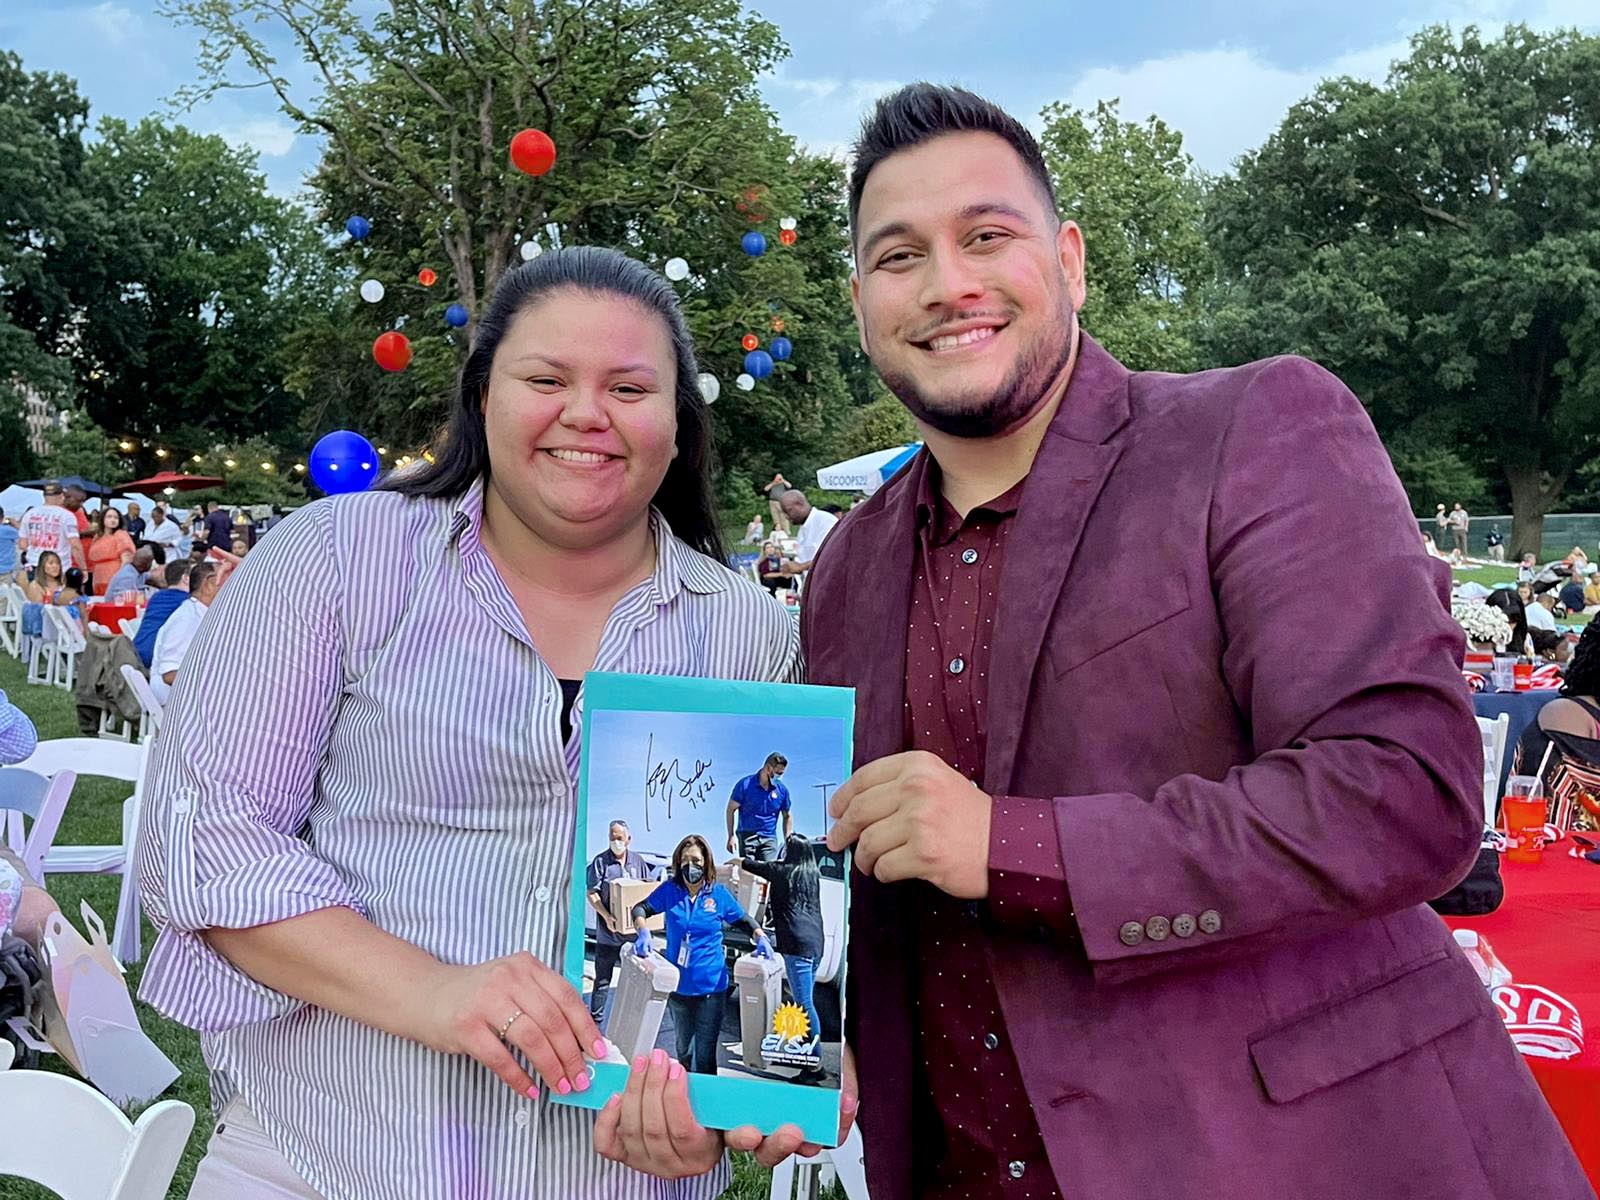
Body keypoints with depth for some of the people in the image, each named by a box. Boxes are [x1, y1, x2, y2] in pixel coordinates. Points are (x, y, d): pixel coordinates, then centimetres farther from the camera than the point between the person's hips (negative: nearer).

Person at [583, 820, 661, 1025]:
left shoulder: (638, 860, 6)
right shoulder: (600, 861, -7)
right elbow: (592, 893, -10)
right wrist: (606, 916, -22)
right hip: (608, 933, -4)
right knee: (603, 979, 4)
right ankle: (596, 1020, 13)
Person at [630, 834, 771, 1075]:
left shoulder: (719, 894, -5)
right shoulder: (670, 889, -2)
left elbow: (743, 920, 6)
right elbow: (641, 908, -1)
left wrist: (760, 937, -12)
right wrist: (643, 931, -21)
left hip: (710, 986, -2)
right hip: (677, 985, 2)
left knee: (705, 1053, -1)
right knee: (683, 1046, 21)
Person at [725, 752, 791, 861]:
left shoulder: (782, 789, 4)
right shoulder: (745, 785, -5)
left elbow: (787, 816, 16)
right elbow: (731, 809, 1)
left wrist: (788, 841, 8)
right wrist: (731, 836, -6)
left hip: (769, 838, 2)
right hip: (747, 835, -2)